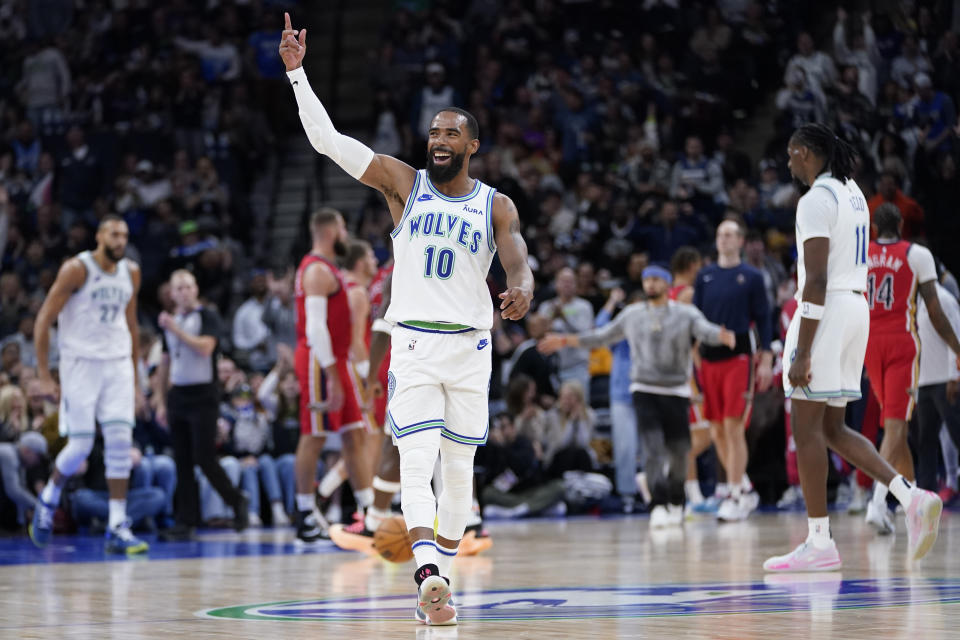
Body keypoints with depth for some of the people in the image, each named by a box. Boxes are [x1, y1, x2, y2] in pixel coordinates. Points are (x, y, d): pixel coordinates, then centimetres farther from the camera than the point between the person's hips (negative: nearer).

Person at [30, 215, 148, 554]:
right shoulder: (77, 269, -9)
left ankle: (117, 529, -6)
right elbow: (44, 319, -7)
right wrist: (44, 374, -11)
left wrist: (135, 377, 18)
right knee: (80, 445, -7)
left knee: (121, 442, -7)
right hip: (80, 362, -4)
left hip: (118, 363, 4)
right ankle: (49, 498, 23)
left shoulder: (131, 273, 8)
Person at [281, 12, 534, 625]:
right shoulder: (404, 183, 4)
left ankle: (441, 580, 20)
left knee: (459, 471, 7)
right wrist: (297, 71, -10)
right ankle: (430, 577, -29)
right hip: (413, 343, -1)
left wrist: (522, 289, -36)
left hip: (471, 346, 2)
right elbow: (326, 138, -1)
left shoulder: (496, 206, 5)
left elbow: (519, 260, -11)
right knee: (417, 463, -16)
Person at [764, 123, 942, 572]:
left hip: (826, 311, -9)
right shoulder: (853, 194, 16)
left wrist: (802, 353, -21)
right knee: (832, 429, 13)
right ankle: (912, 498, -1)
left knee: (806, 428, -3)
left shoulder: (815, 201, -14)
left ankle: (819, 544, -3)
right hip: (856, 307, 9)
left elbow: (816, 280, -20)